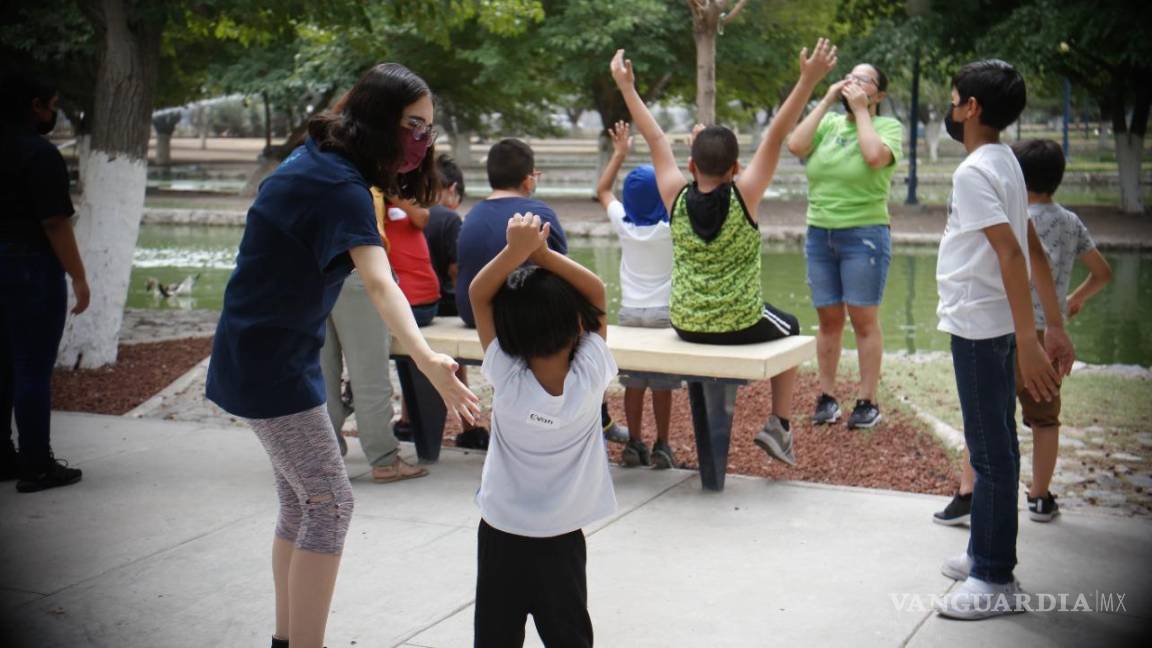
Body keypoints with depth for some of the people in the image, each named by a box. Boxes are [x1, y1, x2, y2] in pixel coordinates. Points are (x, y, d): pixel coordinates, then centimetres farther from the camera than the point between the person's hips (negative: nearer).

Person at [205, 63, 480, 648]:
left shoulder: (319, 163, 6)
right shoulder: (339, 187, -24)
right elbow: (379, 283, -40)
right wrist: (425, 359, -53)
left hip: (270, 355, 10)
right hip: (270, 363, -10)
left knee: (300, 503, 15)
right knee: (330, 504, -6)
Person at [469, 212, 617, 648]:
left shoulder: (507, 380, -19)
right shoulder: (590, 377, -18)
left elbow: (478, 294, -13)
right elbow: (596, 292, -9)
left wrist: (516, 251, -26)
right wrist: (541, 252, -19)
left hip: (500, 535, 0)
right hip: (561, 540, 0)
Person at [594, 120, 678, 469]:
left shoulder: (624, 224, -2)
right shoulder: (672, 228, -12)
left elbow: (602, 190, 14)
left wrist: (619, 153, 18)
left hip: (630, 312, 3)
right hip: (664, 312, -3)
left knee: (633, 383, 7)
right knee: (663, 385, 2)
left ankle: (634, 445, 12)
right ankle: (661, 447, 6)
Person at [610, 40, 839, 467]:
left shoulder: (676, 198, -8)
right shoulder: (743, 196, -15)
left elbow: (655, 138, 2)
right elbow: (775, 136, -16)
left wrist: (626, 86, 11)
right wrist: (808, 81, -20)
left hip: (685, 327, 3)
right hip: (742, 327, -3)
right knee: (790, 328, 28)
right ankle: (779, 425, 22)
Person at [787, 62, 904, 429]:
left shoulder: (888, 126, -1)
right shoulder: (829, 124, 10)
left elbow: (875, 155, -22)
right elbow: (795, 146, -7)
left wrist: (860, 110, -10)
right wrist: (826, 102, -3)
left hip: (864, 234, -4)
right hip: (819, 233, 4)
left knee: (864, 319, -1)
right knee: (828, 319, 9)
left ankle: (867, 401, 6)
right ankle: (827, 396, 16)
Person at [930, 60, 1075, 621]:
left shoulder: (974, 172, -18)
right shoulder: (1005, 163, 11)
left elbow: (1011, 253, -26)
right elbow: (1033, 251, 12)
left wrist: (1028, 342, -29)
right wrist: (1054, 327, 14)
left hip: (980, 328, -10)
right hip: (995, 326, 10)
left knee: (991, 452, -3)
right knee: (995, 447, 17)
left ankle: (995, 582, 6)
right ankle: (987, 554, 30)